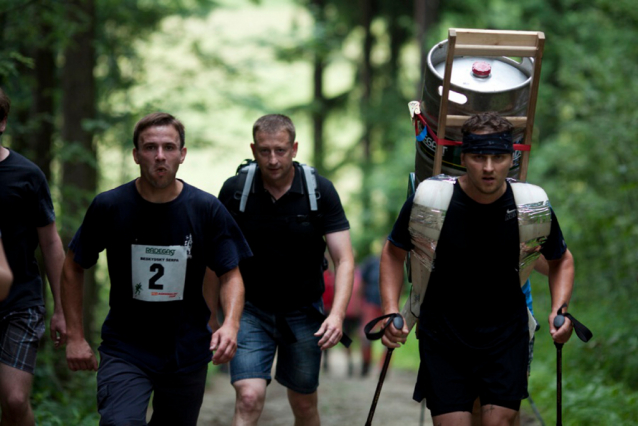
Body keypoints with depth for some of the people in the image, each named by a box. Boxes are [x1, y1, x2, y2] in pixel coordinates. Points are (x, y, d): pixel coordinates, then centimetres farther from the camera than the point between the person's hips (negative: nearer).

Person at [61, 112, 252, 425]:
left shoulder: (207, 209, -6)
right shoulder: (108, 207, -7)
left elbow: (230, 275, -1)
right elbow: (73, 267, 5)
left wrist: (230, 324, -20)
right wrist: (75, 336, 0)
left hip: (187, 355, 2)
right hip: (124, 351, -2)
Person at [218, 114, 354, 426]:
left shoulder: (320, 190, -11)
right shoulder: (235, 190, -10)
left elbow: (344, 260, -14)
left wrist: (337, 314, -28)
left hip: (304, 312, 1)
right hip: (252, 310, -1)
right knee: (249, 398, -18)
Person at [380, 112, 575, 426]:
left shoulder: (534, 208, -9)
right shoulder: (428, 200, -13)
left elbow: (561, 259, 10)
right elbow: (394, 253, 3)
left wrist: (559, 310, -6)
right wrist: (391, 311, -9)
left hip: (505, 333, 1)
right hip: (442, 332, -1)